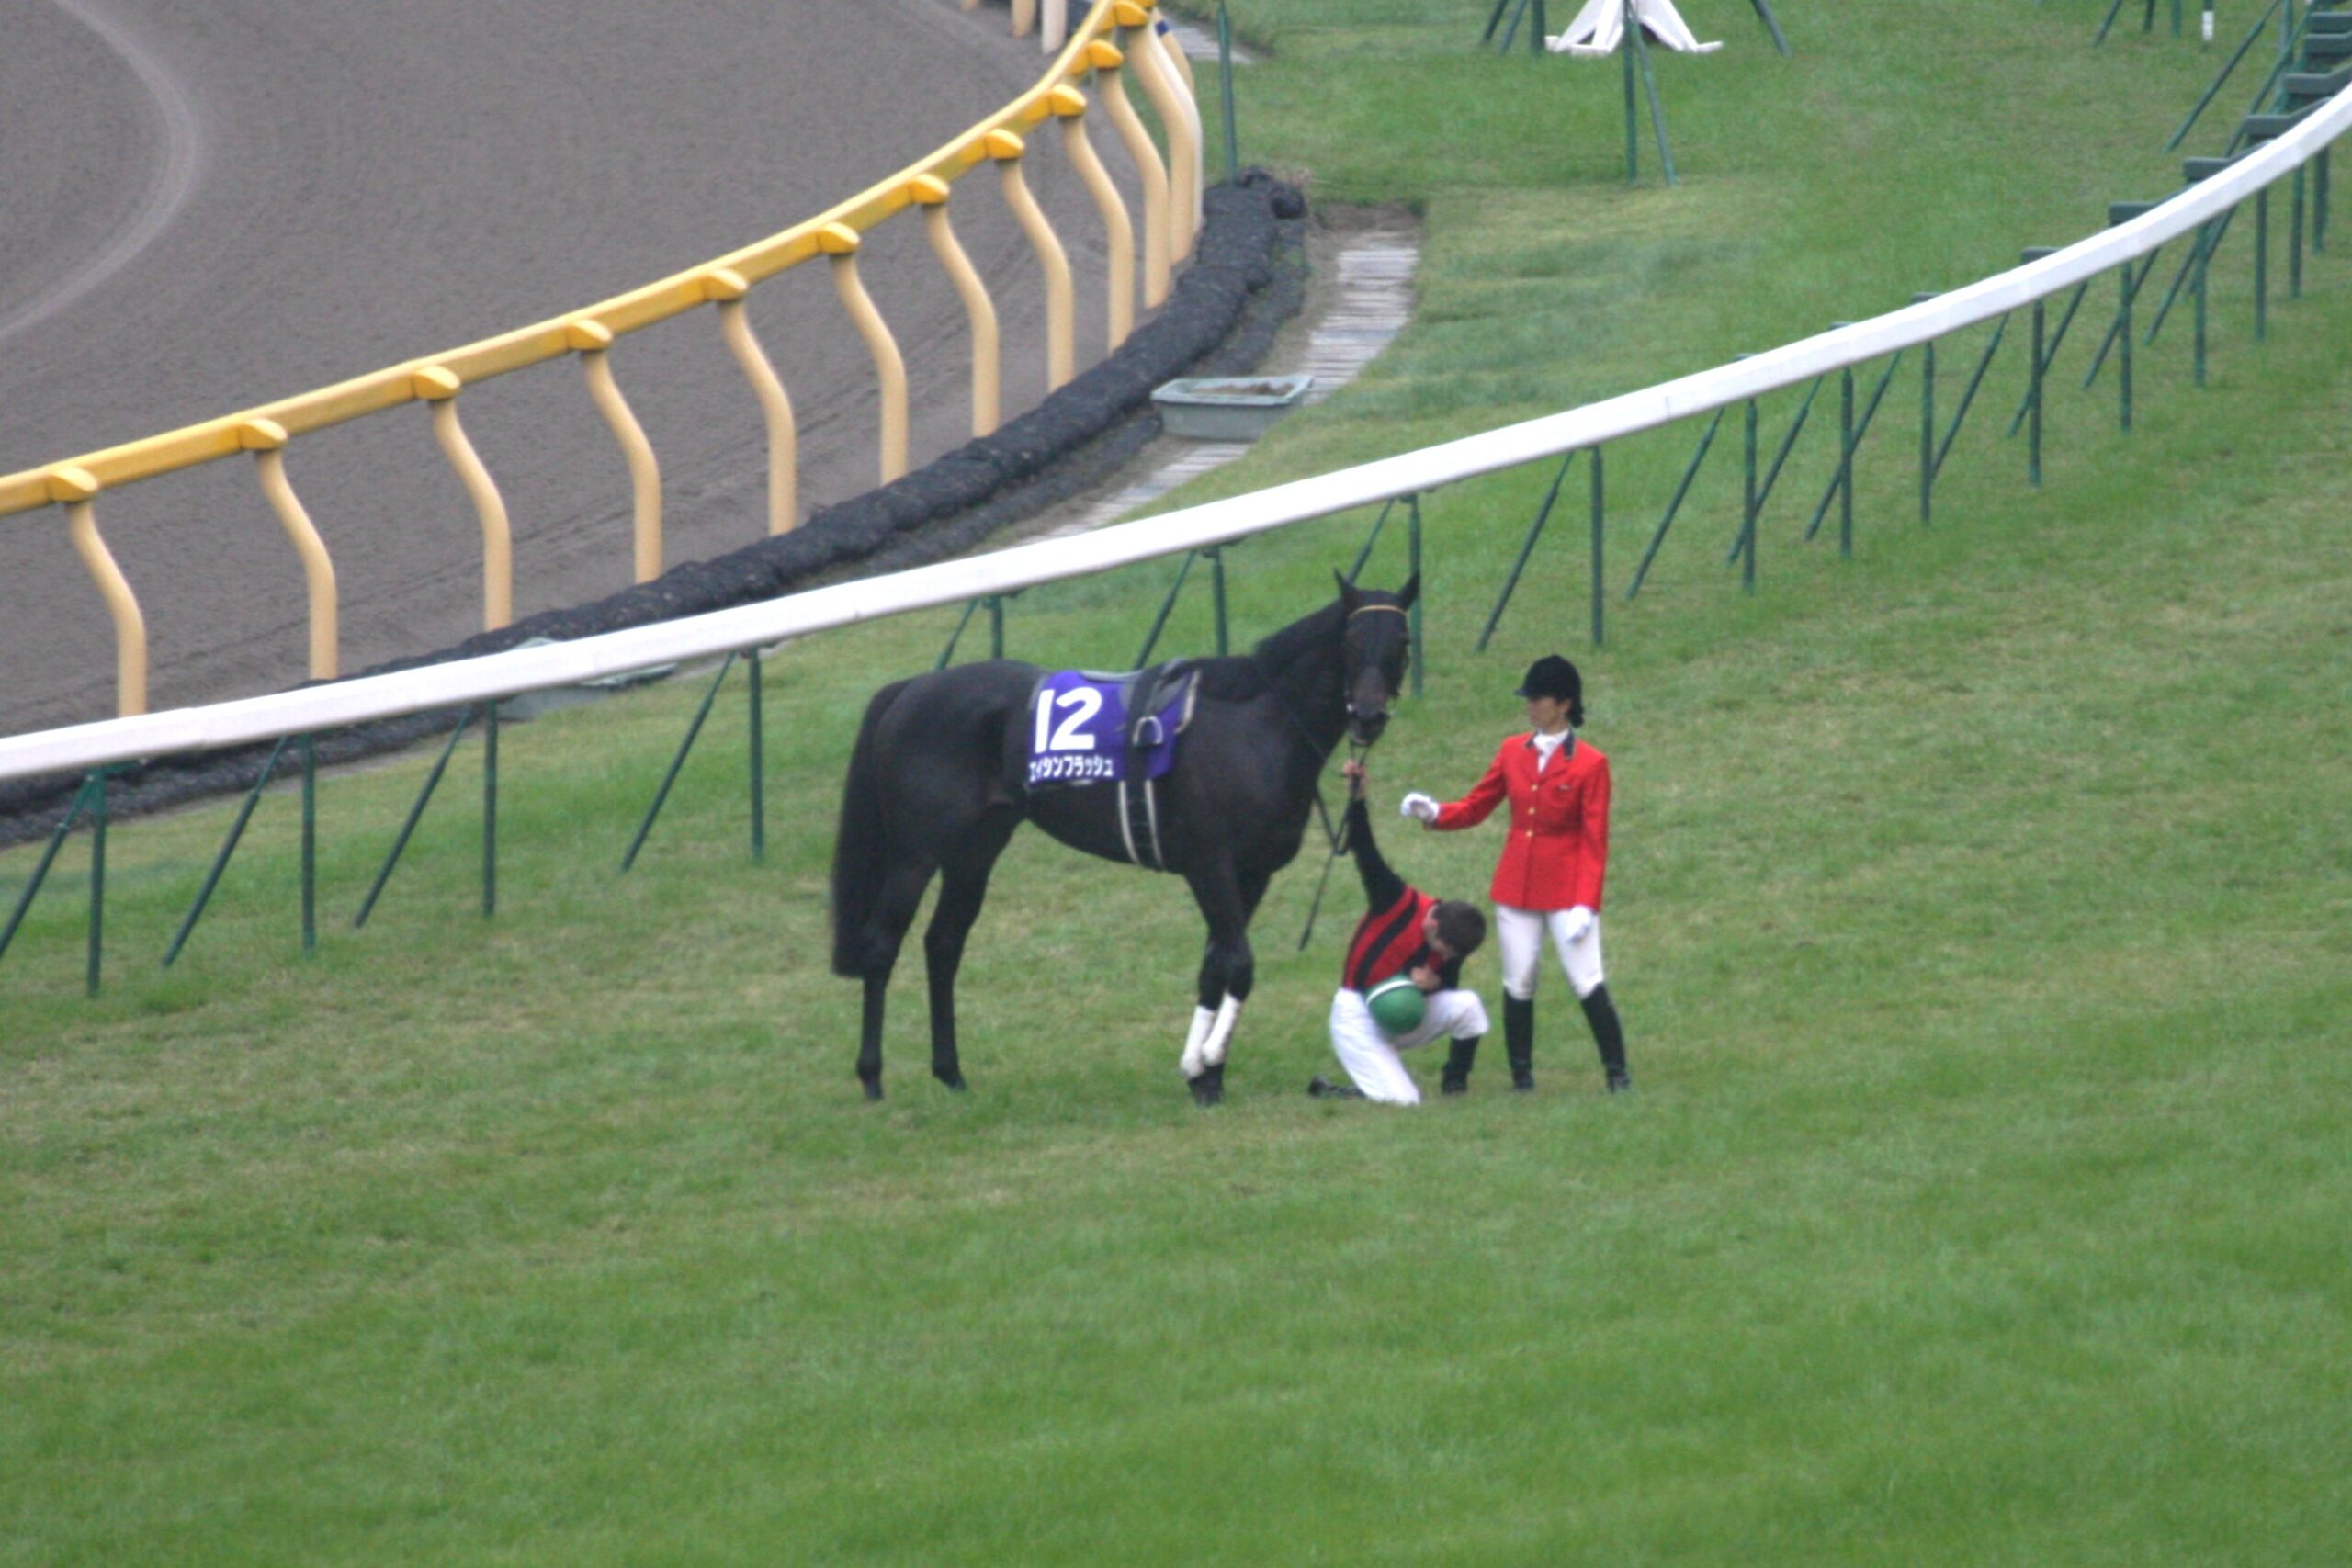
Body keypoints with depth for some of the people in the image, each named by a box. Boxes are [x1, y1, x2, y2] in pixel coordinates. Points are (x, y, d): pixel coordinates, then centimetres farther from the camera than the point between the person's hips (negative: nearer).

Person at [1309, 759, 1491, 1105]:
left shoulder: (1451, 947, -2)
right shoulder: (1399, 904, -17)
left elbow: (1450, 988, 9)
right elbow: (1365, 853, -23)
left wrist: (1435, 984, -17)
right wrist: (1356, 798, -34)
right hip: (1358, 1017, -6)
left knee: (1468, 1005, -16)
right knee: (1402, 1101, -17)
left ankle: (1455, 1086, 1)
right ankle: (1325, 1091, 8)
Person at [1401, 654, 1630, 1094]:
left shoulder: (1590, 764, -8)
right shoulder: (1513, 752, 5)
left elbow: (1595, 842, -8)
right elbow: (1476, 806, 10)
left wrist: (1585, 904, -15)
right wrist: (1434, 813, -10)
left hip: (1566, 892, -4)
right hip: (1516, 888, 4)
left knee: (1587, 983, -6)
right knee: (1518, 985, 6)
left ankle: (1617, 1073, 3)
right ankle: (1521, 1076, 15)